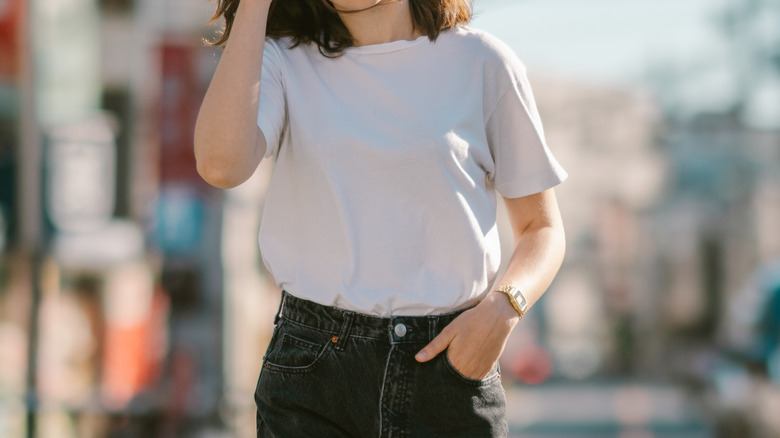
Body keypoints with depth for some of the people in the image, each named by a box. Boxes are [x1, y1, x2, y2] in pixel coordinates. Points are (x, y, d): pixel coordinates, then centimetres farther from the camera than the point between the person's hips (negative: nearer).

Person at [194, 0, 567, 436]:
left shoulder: (480, 63, 3)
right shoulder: (284, 61, 4)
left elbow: (542, 227, 9)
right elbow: (221, 164, -17)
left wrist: (502, 307, -13)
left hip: (450, 365, 0)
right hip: (313, 372, 1)